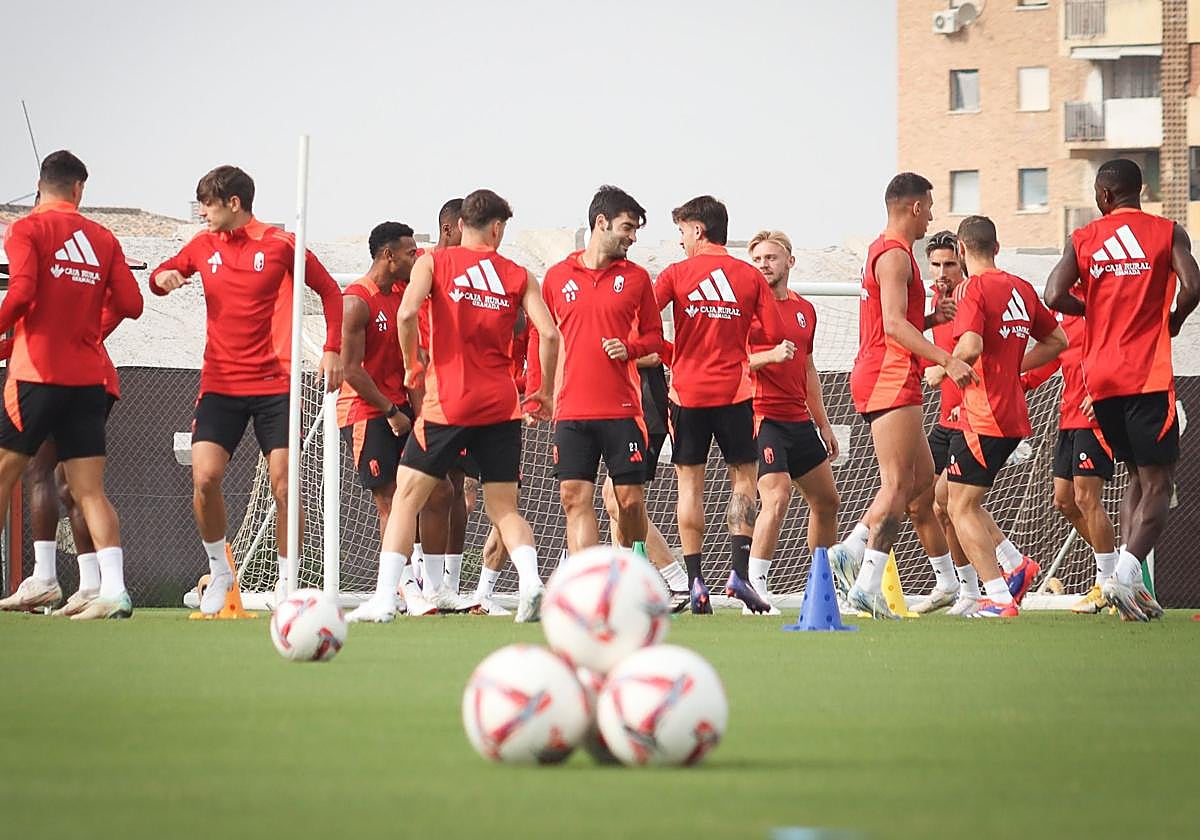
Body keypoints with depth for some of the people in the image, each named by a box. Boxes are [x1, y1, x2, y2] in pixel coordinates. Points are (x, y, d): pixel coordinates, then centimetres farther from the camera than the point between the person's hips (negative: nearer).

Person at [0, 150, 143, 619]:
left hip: (38, 373, -4)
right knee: (89, 491, 1)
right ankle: (113, 588, -12)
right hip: (89, 377, 4)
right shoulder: (103, 239, 9)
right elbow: (130, 303, 6)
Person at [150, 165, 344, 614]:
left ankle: (288, 582, 7)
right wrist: (161, 278, -3)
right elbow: (161, 277, 22)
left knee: (283, 487, -6)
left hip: (274, 386, -3)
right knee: (204, 479, -13)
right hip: (219, 385, 3)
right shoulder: (203, 246, 8)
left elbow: (329, 291, 5)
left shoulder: (280, 244, -3)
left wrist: (333, 349, -4)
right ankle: (220, 572, 6)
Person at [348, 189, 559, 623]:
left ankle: (384, 598, -1)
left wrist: (412, 365, 1)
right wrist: (545, 391, 11)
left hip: (447, 401, -2)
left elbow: (407, 312, -14)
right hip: (501, 404, 2)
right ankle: (531, 580, -16)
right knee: (504, 508, 10)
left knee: (406, 497, 7)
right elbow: (549, 334, -3)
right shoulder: (520, 276, 7)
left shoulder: (433, 262, 3)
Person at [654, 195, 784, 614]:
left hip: (688, 391, -1)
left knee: (689, 485, 4)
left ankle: (695, 580, -2)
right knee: (744, 477, 9)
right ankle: (739, 568, -6)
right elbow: (775, 332, -1)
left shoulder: (676, 274, -1)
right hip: (734, 391, 1)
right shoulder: (750, 276, 3)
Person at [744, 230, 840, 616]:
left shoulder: (805, 310, 15)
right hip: (761, 417, -8)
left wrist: (823, 424, 24)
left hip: (798, 421, 8)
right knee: (777, 496, -23)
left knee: (827, 500, 14)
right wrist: (771, 355, -25)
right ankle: (753, 587, -22)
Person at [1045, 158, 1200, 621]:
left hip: (1101, 376, 4)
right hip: (1149, 375, -4)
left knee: (1138, 477, 17)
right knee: (1157, 484, -3)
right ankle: (1126, 574, -23)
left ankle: (1129, 582, 6)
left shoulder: (1083, 239, 6)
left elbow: (1055, 296, -5)